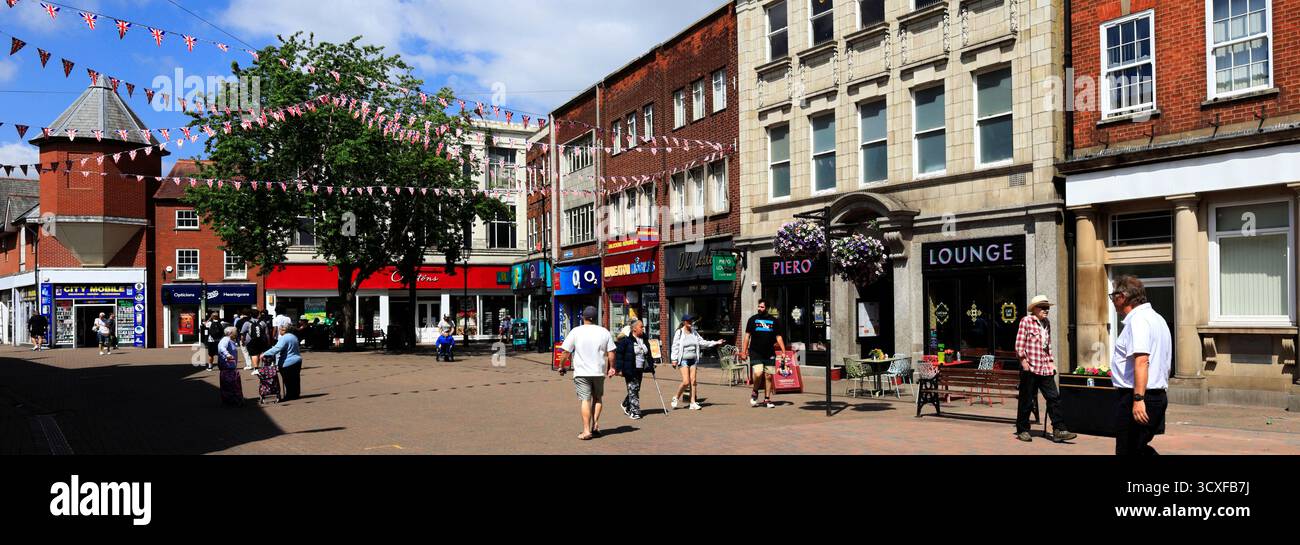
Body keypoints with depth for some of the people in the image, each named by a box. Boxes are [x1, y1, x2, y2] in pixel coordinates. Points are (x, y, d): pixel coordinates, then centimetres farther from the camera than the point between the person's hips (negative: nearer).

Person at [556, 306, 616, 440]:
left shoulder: (576, 332, -4)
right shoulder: (604, 332, 4)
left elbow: (566, 352, -4)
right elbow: (611, 353, 2)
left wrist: (561, 366, 9)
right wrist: (611, 367, 15)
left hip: (582, 372, -3)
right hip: (599, 371, 3)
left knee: (585, 400, -2)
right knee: (597, 398, 19)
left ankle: (586, 431, -7)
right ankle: (595, 426, 11)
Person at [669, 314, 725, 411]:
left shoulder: (694, 333, 11)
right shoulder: (679, 333, -5)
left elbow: (702, 342, 15)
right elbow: (675, 347, -6)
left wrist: (716, 342, 10)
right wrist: (674, 360, -11)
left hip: (693, 360, 5)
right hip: (683, 360, -5)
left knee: (694, 381, 1)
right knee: (686, 382, -12)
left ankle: (693, 402, 6)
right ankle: (676, 398, 10)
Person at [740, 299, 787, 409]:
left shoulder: (774, 320, 8)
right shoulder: (753, 319, 5)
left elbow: (779, 337, 10)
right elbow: (747, 336, 6)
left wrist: (784, 352, 3)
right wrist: (744, 351, -1)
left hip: (769, 354, 2)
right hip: (755, 353, -2)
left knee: (769, 376, 3)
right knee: (758, 373, -18)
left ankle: (767, 399, 15)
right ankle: (754, 392, 9)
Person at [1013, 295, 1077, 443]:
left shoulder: (1046, 323, 16)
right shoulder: (1026, 321, -4)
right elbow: (1019, 344, -9)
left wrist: (1051, 362, 16)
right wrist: (1023, 360, -15)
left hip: (1045, 368, 6)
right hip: (1030, 368, -6)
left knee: (1054, 398, -1)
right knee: (1026, 401, 2)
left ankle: (1058, 430, 1)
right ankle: (1022, 431, 13)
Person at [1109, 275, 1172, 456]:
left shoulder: (1138, 320, -14)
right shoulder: (1155, 318, 20)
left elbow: (1141, 361, -26)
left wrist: (1138, 399, -30)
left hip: (1138, 395, -10)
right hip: (1158, 394, 10)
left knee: (1127, 451, -5)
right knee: (1139, 448, 18)